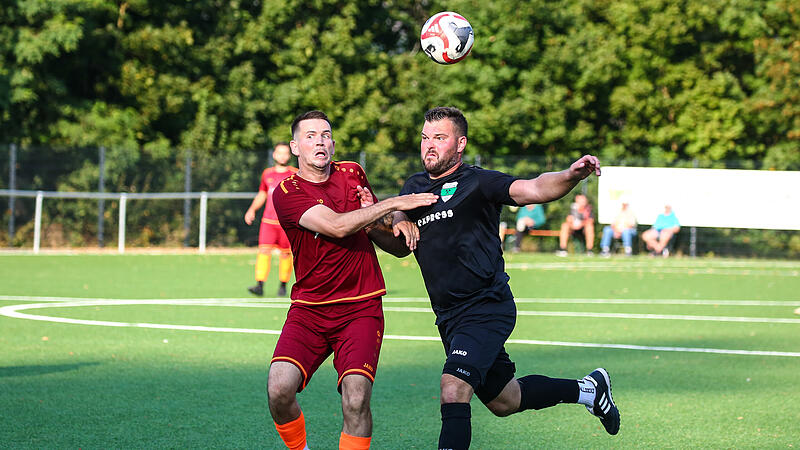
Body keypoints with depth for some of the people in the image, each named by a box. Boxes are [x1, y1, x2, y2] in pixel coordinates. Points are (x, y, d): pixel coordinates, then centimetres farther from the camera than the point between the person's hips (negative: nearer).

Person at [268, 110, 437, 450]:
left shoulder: (352, 174, 10)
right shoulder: (286, 192, -5)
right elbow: (336, 225, -21)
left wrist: (400, 230, -2)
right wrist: (395, 203, -17)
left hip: (361, 307, 2)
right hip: (308, 310, -2)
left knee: (356, 401, -19)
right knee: (279, 389, -19)